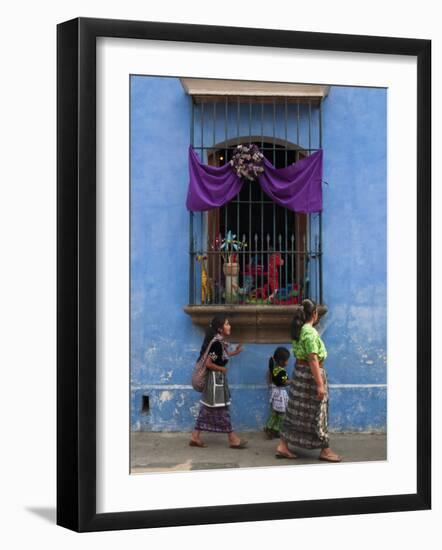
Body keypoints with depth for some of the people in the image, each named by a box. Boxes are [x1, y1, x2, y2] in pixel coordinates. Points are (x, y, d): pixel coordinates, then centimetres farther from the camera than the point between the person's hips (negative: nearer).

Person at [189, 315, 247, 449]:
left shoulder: (220, 341, 8)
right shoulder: (217, 343, -22)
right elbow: (208, 363, -24)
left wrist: (234, 352, 18)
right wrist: (222, 369, -12)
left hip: (218, 379, 10)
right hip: (216, 379, -10)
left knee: (208, 409, 12)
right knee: (221, 409, 0)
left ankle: (195, 437, 15)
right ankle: (233, 439, 8)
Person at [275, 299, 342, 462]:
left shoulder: (298, 330, 8)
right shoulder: (311, 332, -20)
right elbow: (313, 359, -23)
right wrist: (320, 384, -23)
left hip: (299, 371, 9)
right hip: (311, 373, -9)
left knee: (295, 411, 12)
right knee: (317, 412, 1)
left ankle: (283, 447, 12)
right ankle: (325, 450, 12)